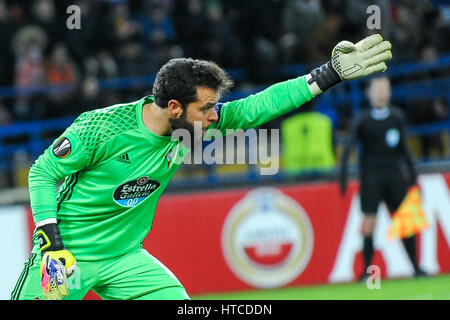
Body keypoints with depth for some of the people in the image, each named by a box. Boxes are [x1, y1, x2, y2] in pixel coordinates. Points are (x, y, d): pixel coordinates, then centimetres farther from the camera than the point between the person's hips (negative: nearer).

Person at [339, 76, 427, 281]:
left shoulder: (397, 116, 10)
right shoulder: (362, 120, -1)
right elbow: (348, 147, -5)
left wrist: (412, 171, 16)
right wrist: (343, 176, -13)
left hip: (394, 174, 3)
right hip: (370, 175, -3)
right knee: (369, 221, -9)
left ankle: (416, 268, 7)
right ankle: (367, 271, -4)